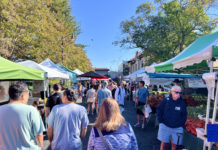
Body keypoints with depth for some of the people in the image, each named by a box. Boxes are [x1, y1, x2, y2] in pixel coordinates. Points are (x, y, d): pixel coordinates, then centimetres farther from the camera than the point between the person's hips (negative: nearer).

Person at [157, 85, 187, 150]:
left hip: (177, 128, 2)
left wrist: (181, 124, -2)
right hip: (165, 126, -1)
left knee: (174, 144, 13)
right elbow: (159, 110, -1)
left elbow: (184, 115, 6)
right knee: (163, 142, 10)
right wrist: (161, 121, -4)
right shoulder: (166, 100, -9)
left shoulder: (182, 103, -4)